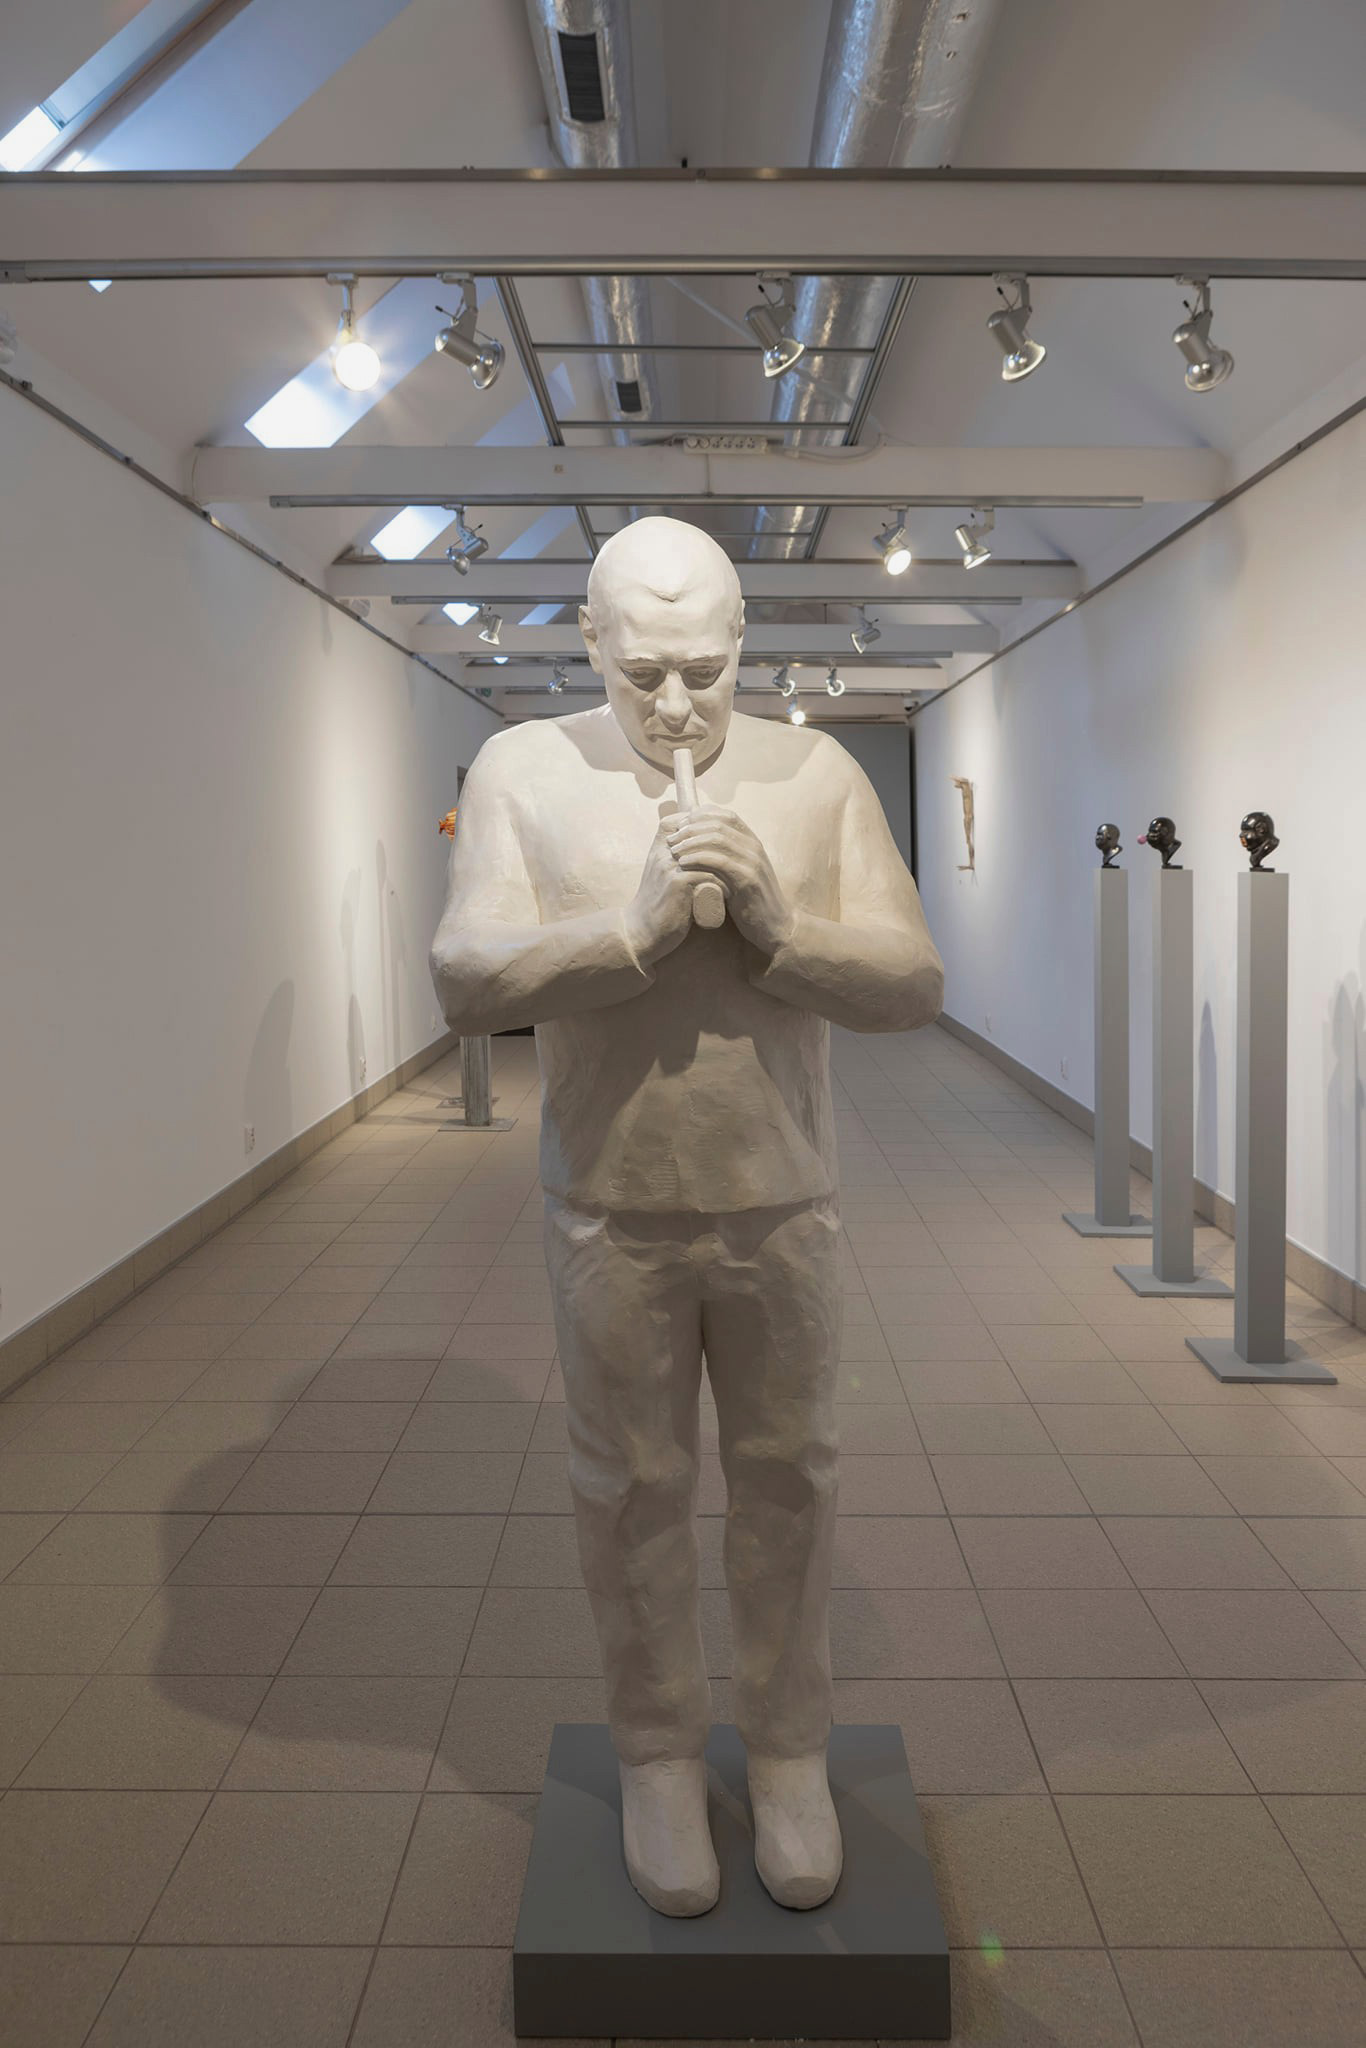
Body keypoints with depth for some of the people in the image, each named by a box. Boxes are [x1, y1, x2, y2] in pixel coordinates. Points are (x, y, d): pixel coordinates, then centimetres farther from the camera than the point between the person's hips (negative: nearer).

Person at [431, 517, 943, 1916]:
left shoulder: (814, 774, -2)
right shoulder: (523, 770, -4)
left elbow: (914, 984, -6)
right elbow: (465, 983, -13)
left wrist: (774, 922, -22)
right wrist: (636, 922, -25)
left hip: (782, 1211, 1)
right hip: (609, 1216, 0)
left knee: (784, 1485, 14)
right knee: (631, 1493, 13)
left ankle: (789, 1749, 36)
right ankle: (658, 1756, 35)